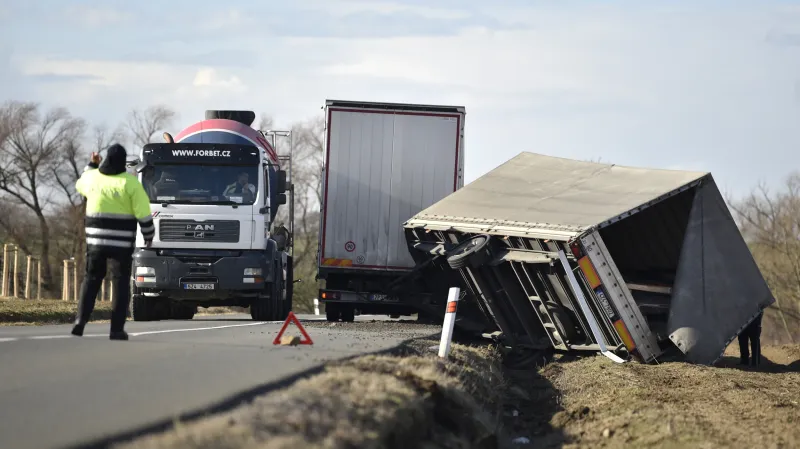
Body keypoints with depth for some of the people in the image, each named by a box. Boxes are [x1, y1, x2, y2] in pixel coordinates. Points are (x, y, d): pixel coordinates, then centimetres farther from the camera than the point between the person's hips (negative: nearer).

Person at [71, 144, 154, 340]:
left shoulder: (92, 177, 1)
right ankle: (117, 329, -2)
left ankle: (80, 320, -2)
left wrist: (92, 164, 34)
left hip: (95, 240, 3)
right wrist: (149, 235, 4)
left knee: (91, 279, 13)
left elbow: (80, 185, 27)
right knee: (120, 283, 3)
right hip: (122, 242, -3)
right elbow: (143, 213, -9)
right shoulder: (130, 182, -10)